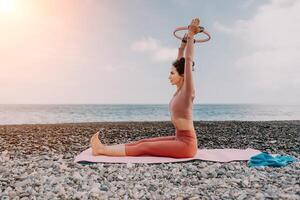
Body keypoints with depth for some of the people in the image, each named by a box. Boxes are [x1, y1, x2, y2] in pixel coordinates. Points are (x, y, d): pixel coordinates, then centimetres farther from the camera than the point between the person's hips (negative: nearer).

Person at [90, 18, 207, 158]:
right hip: (179, 139, 8)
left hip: (186, 143, -8)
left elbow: (188, 60, -19)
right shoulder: (180, 90, 8)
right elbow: (179, 61, 13)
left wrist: (191, 36, -15)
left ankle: (102, 150, -5)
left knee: (144, 147, -9)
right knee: (144, 141, 2)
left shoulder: (187, 91, -15)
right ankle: (104, 148, 5)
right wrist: (185, 39, 14)